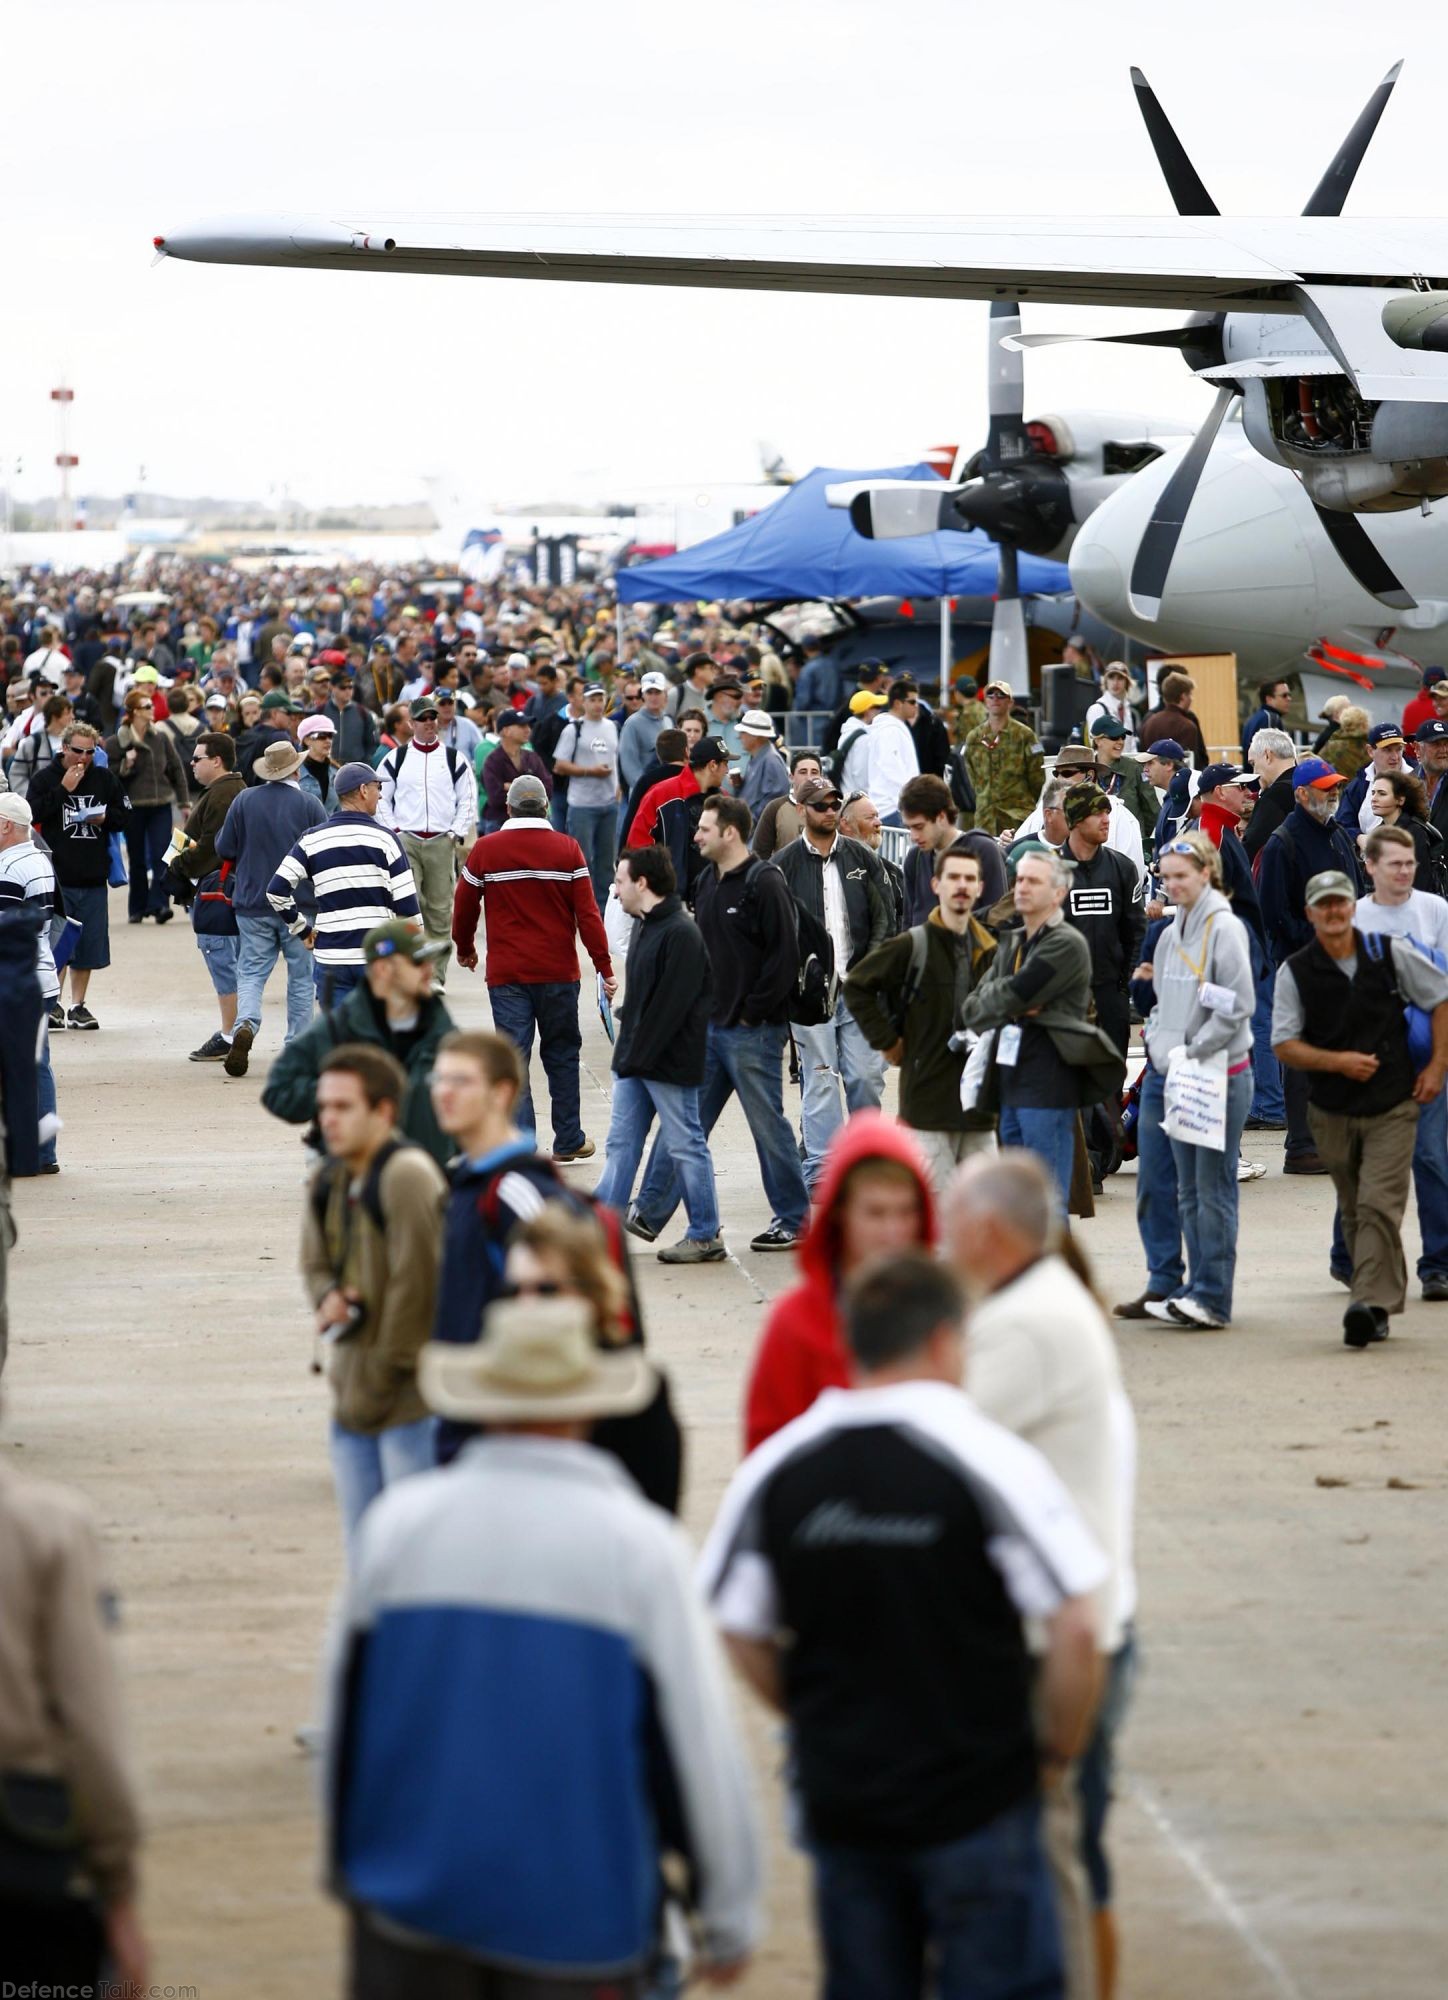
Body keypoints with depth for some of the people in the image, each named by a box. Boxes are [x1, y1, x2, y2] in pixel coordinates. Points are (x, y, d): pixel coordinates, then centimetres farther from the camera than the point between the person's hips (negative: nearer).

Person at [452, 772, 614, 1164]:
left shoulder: (485, 850, -3)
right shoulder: (567, 849, -4)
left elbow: (464, 907, 7)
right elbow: (587, 913, -6)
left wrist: (465, 949, 26)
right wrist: (605, 968, -2)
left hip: (506, 975, -1)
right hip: (558, 971, 1)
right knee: (562, 1055, 15)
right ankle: (569, 1141, 22)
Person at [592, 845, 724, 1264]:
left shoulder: (681, 934, -18)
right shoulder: (646, 928, 13)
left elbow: (671, 1005, -21)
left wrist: (639, 1056, -19)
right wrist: (628, 1053, 11)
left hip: (669, 1063, -10)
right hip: (637, 1059, 10)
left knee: (685, 1144, -1)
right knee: (621, 1143, 9)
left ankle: (706, 1237, 7)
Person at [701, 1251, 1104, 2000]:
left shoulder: (773, 1470, -2)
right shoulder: (989, 1460, -14)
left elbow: (743, 1636, 5)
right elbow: (1073, 1630, -15)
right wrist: (1057, 1750, 1)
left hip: (838, 1799, 4)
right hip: (977, 1798, -4)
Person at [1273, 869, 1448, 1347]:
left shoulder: (1390, 953, -2)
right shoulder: (1295, 972, -2)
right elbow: (1284, 1046, -2)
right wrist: (1337, 1061, -17)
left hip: (1393, 1108, -2)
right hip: (1332, 1111, 2)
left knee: (1379, 1205, -15)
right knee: (1353, 1213, 10)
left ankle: (1371, 1305, -21)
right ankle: (1387, 1298, 22)